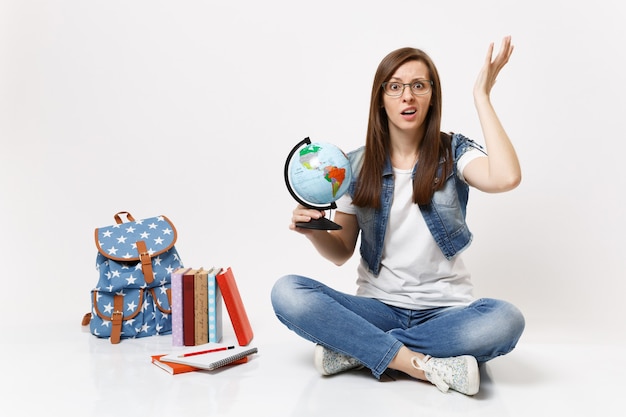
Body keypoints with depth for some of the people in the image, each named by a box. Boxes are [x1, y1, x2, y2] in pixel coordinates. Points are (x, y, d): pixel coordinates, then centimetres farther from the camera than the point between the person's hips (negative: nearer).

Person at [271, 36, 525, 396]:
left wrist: (482, 96, -16)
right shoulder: (358, 164, 2)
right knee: (287, 293, -23)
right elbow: (341, 252, 6)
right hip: (378, 307, 1)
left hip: (445, 310, 0)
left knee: (506, 320, -33)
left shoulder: (453, 152, -1)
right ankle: (424, 364, -23)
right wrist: (315, 231, -17)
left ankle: (355, 350, -20)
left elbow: (506, 178, -25)